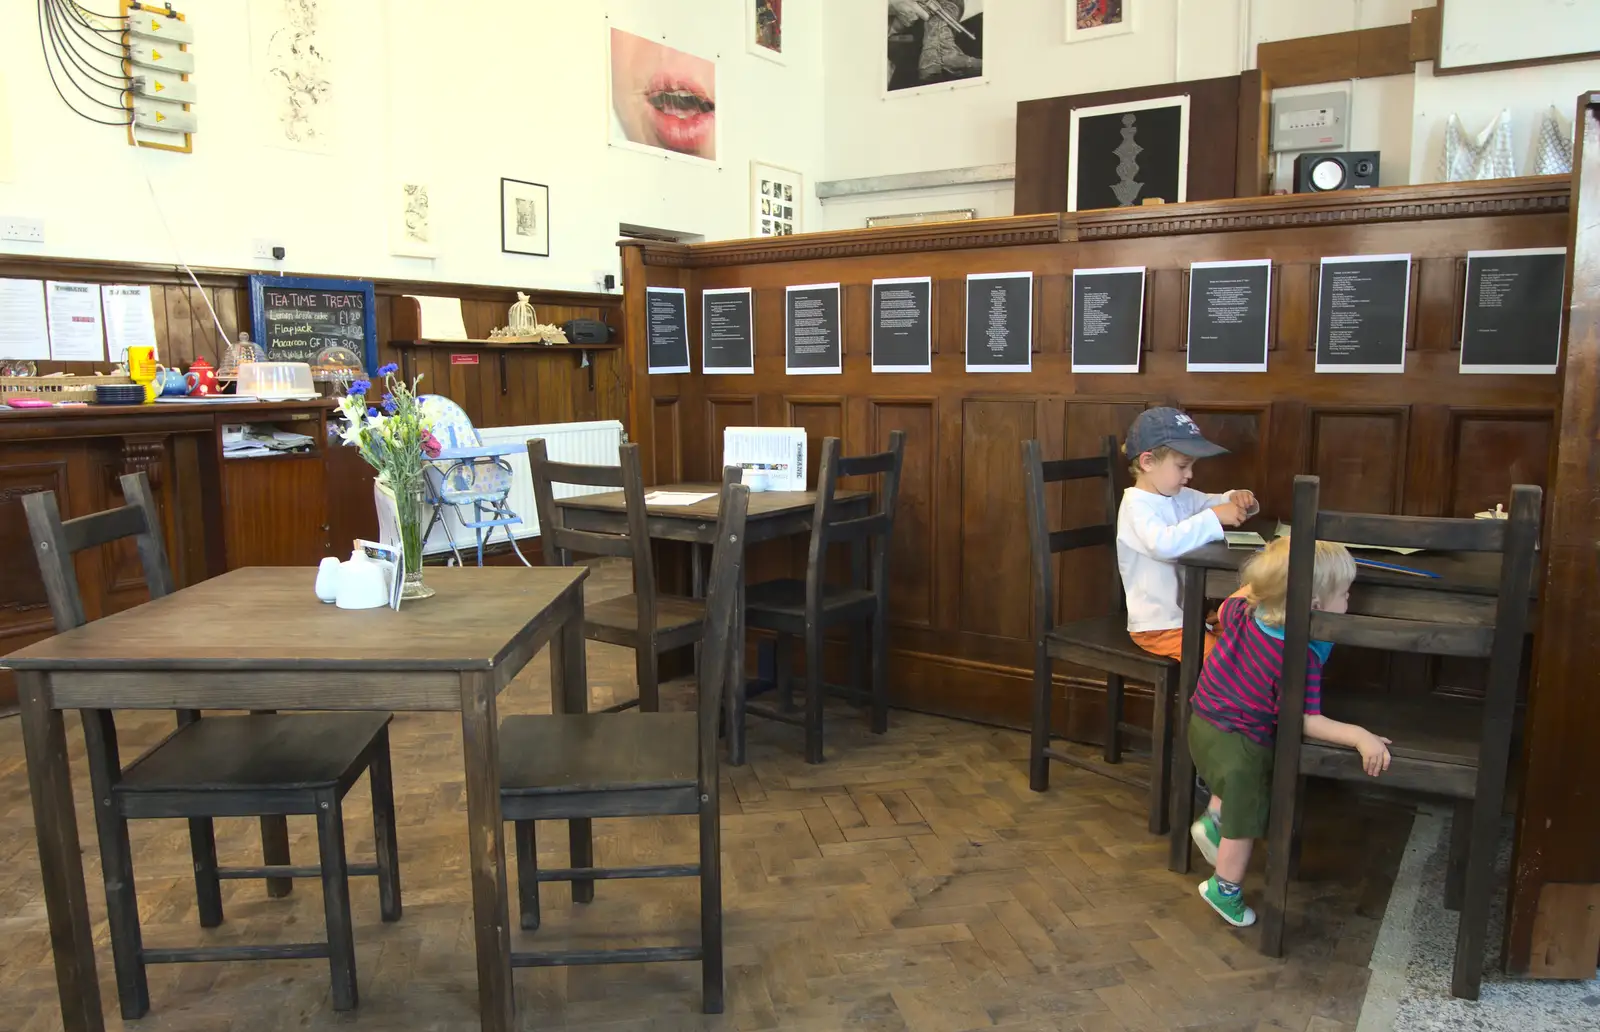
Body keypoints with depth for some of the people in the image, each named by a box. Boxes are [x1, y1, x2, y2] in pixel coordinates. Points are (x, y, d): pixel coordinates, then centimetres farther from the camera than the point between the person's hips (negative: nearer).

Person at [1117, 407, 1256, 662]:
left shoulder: (1179, 497, 9)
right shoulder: (1136, 505, -19)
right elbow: (1164, 544, -37)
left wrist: (1236, 500, -1)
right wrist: (1214, 517, -31)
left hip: (1188, 612, 10)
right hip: (1158, 625, -10)